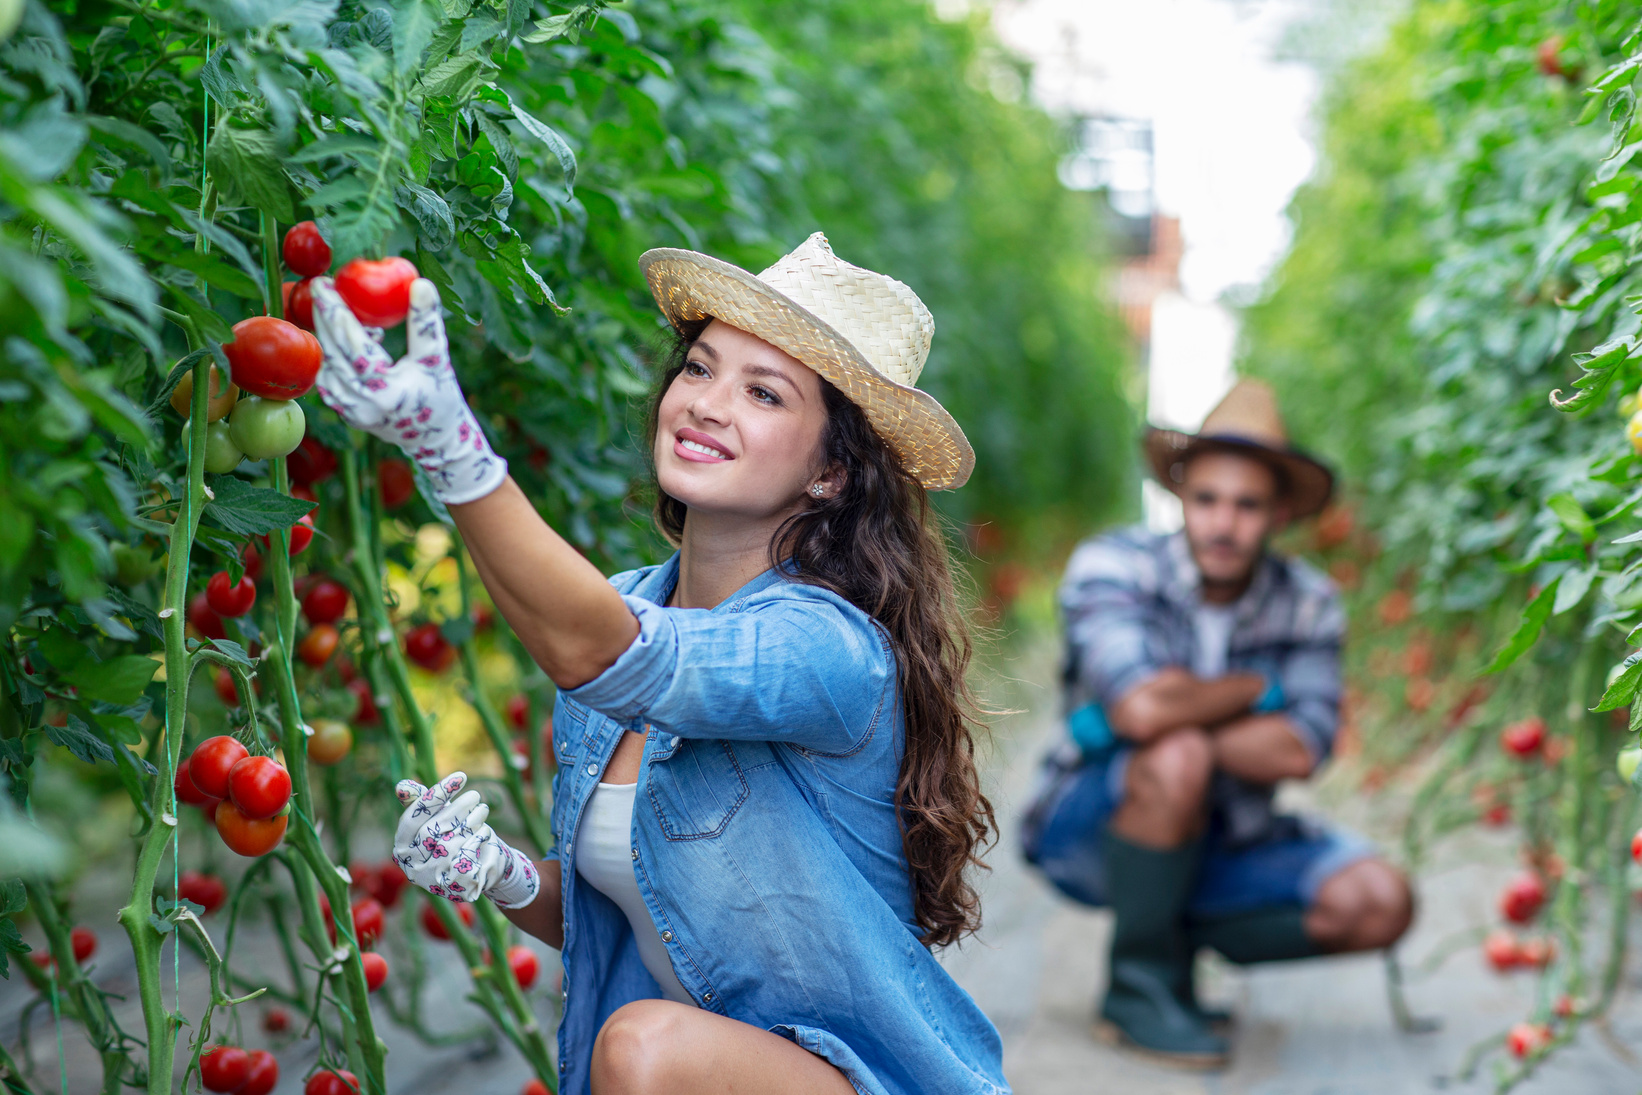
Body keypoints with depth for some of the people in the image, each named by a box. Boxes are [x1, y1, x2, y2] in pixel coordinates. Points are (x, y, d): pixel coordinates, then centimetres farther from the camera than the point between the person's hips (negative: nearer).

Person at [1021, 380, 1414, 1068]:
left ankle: (1173, 939, 7)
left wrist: (1175, 714, -27)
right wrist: (1258, 688, -19)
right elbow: (1141, 706, -35)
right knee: (1178, 759, -36)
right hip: (1088, 831, -4)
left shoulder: (1308, 605, -7)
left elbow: (1296, 752, -21)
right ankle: (1138, 986, -14)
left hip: (1220, 841, 4)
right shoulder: (1111, 566, -18)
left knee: (1380, 904, -13)